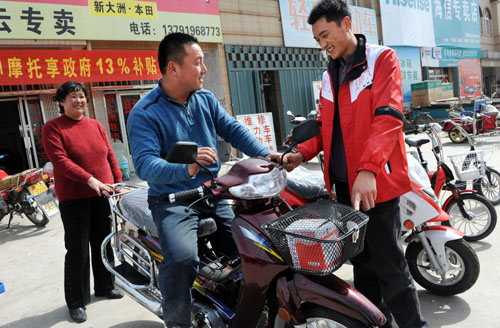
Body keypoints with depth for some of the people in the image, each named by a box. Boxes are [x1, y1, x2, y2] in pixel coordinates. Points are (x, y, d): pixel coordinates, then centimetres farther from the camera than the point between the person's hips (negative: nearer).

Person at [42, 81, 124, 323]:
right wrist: (90, 179, -27)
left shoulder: (96, 126, 11)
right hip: (74, 200, -5)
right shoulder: (52, 128, -5)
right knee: (78, 251, 0)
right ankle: (76, 302, 14)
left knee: (104, 245, 15)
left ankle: (104, 287, 33)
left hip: (103, 196, 5)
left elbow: (110, 157, 11)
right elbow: (60, 161, -18)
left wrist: (119, 184, 4)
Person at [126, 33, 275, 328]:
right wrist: (186, 169, -40)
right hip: (173, 200, -5)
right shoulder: (144, 113, -11)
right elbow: (145, 164, -22)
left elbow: (233, 130, 5)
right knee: (182, 259, -29)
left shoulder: (206, 99, 8)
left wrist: (266, 156, -10)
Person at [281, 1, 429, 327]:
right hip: (343, 182, 7)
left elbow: (388, 117, -17)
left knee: (389, 265, -2)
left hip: (375, 181, -6)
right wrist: (303, 153, 3)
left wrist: (368, 169, -29)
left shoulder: (382, 59, -3)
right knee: (362, 262, 15)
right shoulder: (329, 75, 17)